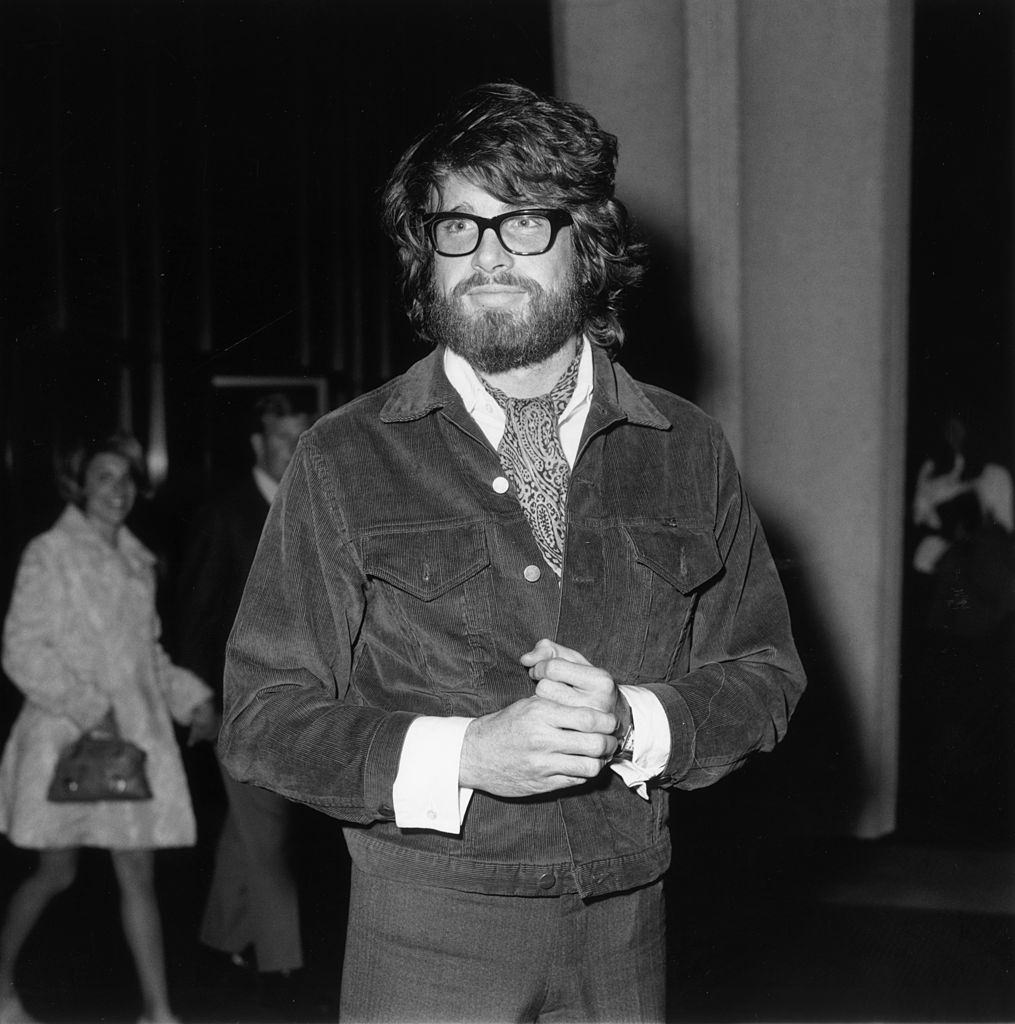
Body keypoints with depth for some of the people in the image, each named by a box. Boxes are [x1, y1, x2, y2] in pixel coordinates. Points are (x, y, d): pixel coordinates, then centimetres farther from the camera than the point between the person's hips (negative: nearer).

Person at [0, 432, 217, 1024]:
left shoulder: (137, 561, 15)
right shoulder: (50, 553, -4)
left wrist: (193, 699, 8)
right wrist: (88, 709, -16)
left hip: (136, 735, 5)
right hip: (67, 734, -5)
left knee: (139, 875, 2)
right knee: (58, 872, 3)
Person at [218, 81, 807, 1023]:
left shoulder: (686, 451, 4)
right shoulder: (342, 461, -3)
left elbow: (763, 672, 7)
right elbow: (261, 719, -5)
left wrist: (635, 724, -13)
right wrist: (464, 756, -19)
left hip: (623, 928, 2)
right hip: (424, 935, -2)